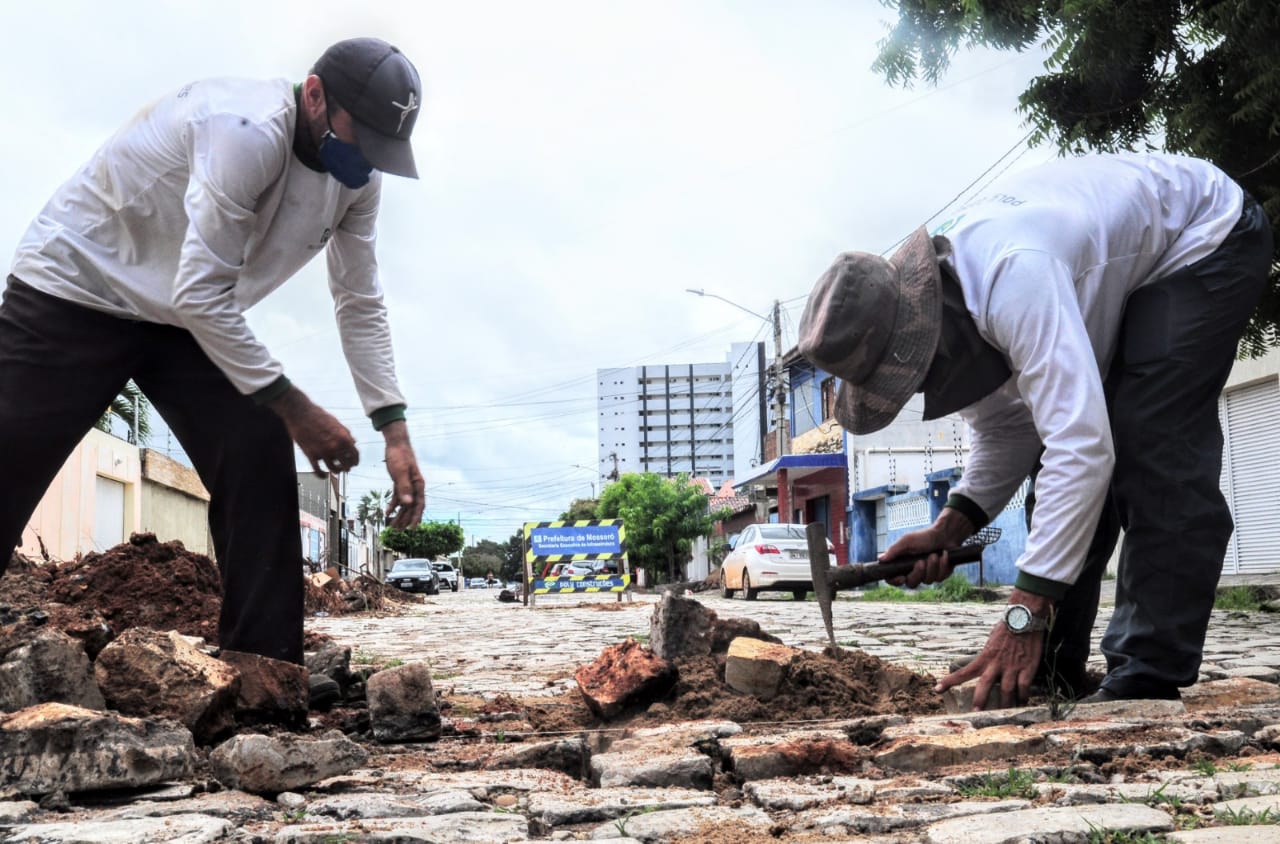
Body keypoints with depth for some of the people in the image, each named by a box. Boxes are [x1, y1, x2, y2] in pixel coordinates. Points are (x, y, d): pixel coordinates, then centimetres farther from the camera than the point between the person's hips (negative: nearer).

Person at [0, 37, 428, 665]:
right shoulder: (250, 130, -32)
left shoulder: (357, 180, -6)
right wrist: (294, 409, -25)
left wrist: (395, 432, -8)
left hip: (189, 318, 7)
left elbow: (361, 305, 1)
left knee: (261, 468, -7)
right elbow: (200, 294, -32)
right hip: (74, 288, -7)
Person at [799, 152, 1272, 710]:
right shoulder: (945, 297, -12)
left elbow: (1081, 444, -46)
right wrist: (953, 524, -18)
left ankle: (1149, 680, -17)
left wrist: (1025, 616, -46)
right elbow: (1006, 428, -1)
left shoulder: (1012, 276, -42)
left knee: (1151, 446, -22)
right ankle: (1051, 670, 6)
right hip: (1132, 262, 8)